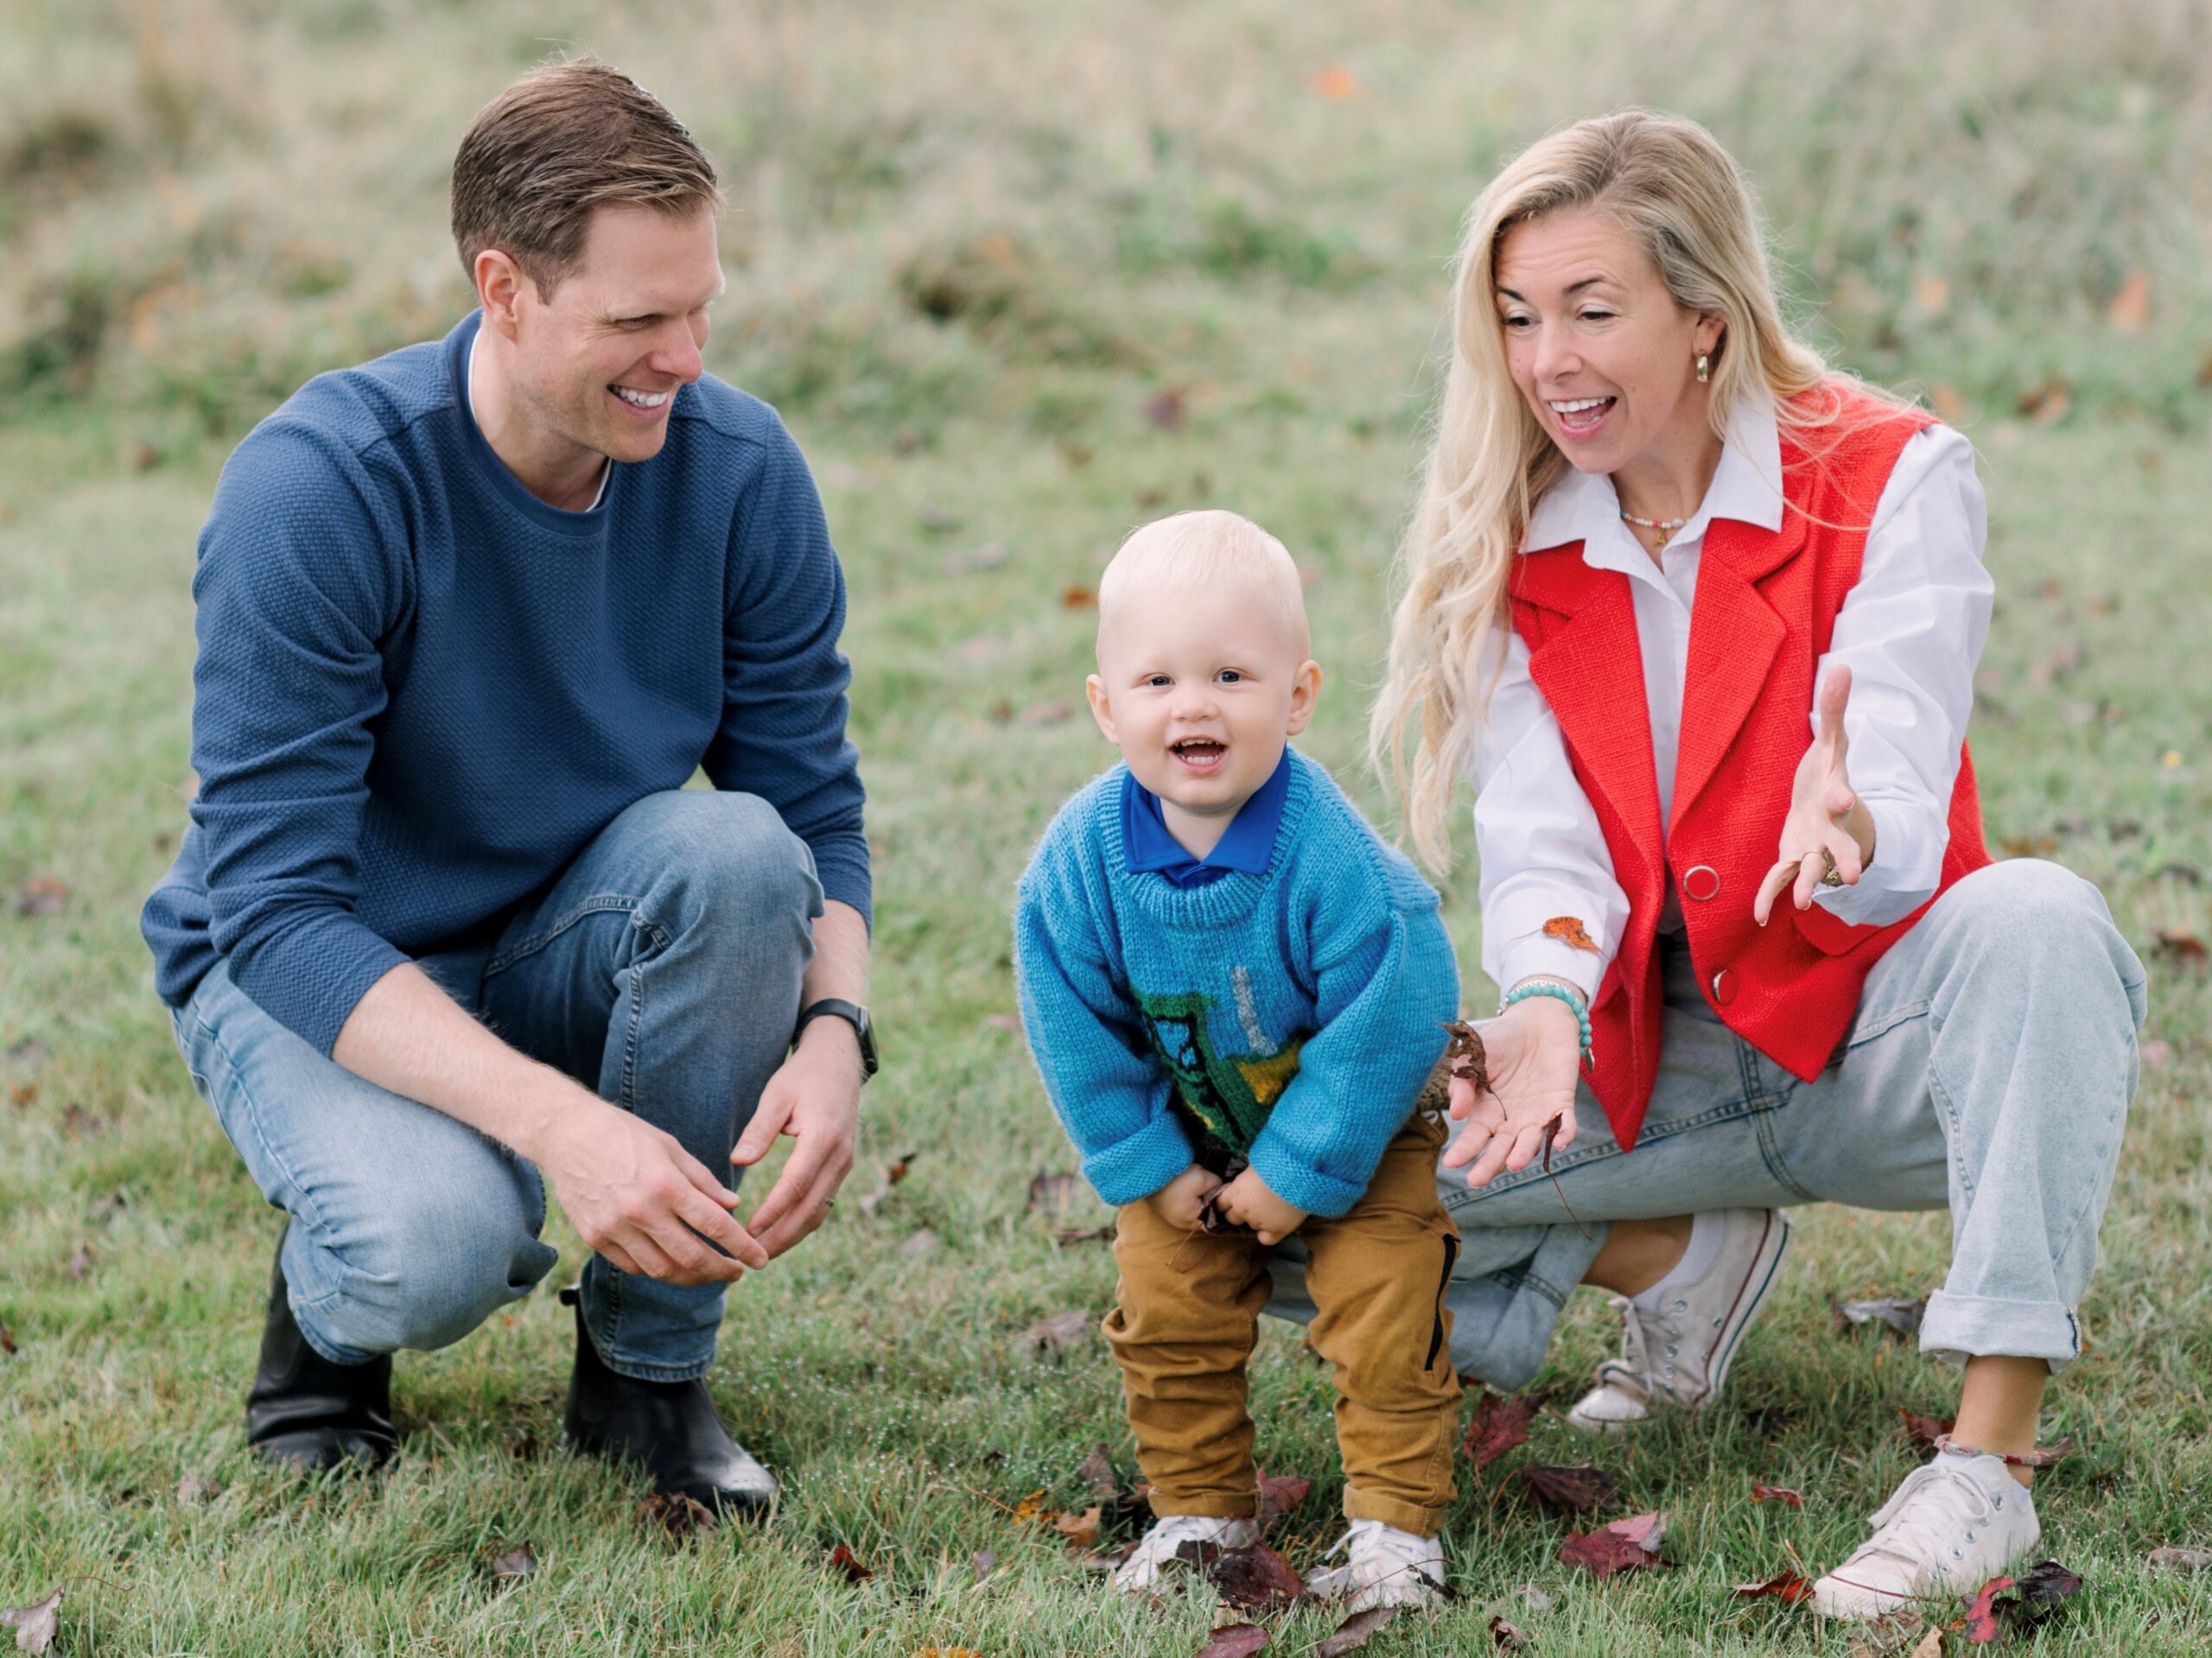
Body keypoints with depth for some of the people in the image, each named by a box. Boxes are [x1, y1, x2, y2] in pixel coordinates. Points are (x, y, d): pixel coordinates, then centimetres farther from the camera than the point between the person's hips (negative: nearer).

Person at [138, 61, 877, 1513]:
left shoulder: (740, 468, -14)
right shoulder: (317, 487, -26)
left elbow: (816, 813, -6)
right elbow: (276, 912, -28)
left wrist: (833, 1030, -29)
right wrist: (555, 1121, -41)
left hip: (567, 954, 4)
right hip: (309, 976, -4)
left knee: (738, 848, -30)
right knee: (434, 1252, -36)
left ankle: (649, 1365, -10)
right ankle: (336, 1302, 5)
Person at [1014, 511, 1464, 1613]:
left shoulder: (1327, 851, -32)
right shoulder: (1084, 857, -21)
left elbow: (1390, 1019, -26)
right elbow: (1074, 1025, -10)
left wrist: (1302, 1169, -22)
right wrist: (1149, 1164, -10)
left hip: (1359, 1125, -3)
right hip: (1193, 1134, 4)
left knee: (1382, 1306, -10)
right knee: (1166, 1313, 4)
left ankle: (1395, 1522, 4)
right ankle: (1199, 1508, 23)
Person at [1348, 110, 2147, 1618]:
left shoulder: (1893, 478, -11)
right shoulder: (1511, 544, 0)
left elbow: (1901, 825, -23)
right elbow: (1541, 835, -11)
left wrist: (1847, 831, -49)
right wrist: (1548, 1007, -34)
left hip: (1881, 1039, -3)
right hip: (1663, 1068, 4)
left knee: (2036, 926, -38)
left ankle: (1988, 1464, -35)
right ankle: (1685, 1259, 8)